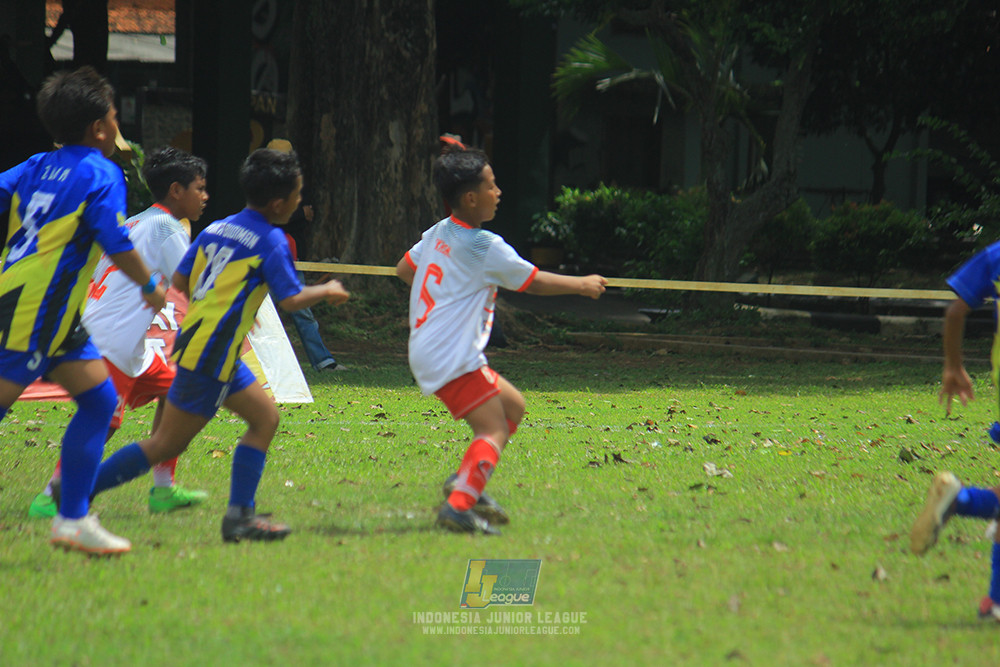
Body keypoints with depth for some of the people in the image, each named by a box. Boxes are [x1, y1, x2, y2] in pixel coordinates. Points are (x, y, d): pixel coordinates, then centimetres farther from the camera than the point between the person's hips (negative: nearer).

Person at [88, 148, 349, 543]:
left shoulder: (217, 229, 9)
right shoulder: (270, 240, -11)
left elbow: (180, 280, 12)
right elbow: (292, 300, -13)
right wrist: (327, 291, 6)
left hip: (195, 338, 9)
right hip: (210, 357, -9)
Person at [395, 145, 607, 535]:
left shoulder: (438, 233, 9)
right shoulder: (485, 247, -14)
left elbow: (404, 269, 23)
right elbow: (534, 281, -4)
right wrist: (582, 285, 10)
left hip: (427, 350, 9)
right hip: (452, 357, -9)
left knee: (513, 406, 18)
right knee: (493, 429, -13)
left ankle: (466, 483, 10)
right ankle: (459, 506, -27)